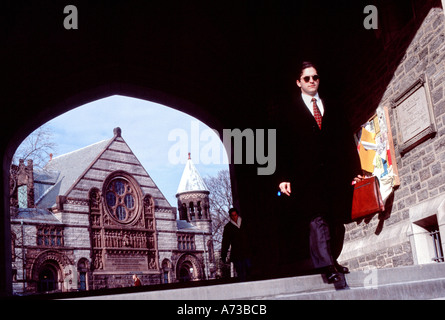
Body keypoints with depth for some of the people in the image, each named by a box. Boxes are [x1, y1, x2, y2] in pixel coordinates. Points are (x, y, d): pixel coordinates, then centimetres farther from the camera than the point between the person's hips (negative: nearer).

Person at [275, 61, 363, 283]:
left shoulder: (334, 109, 21)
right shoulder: (289, 112, 12)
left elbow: (348, 142, 18)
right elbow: (284, 146, 5)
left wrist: (354, 170, 8)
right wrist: (284, 177, -6)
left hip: (336, 174, 4)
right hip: (308, 176, -3)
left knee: (338, 221, 2)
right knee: (317, 219, -15)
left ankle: (331, 262, 14)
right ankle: (327, 266, -19)